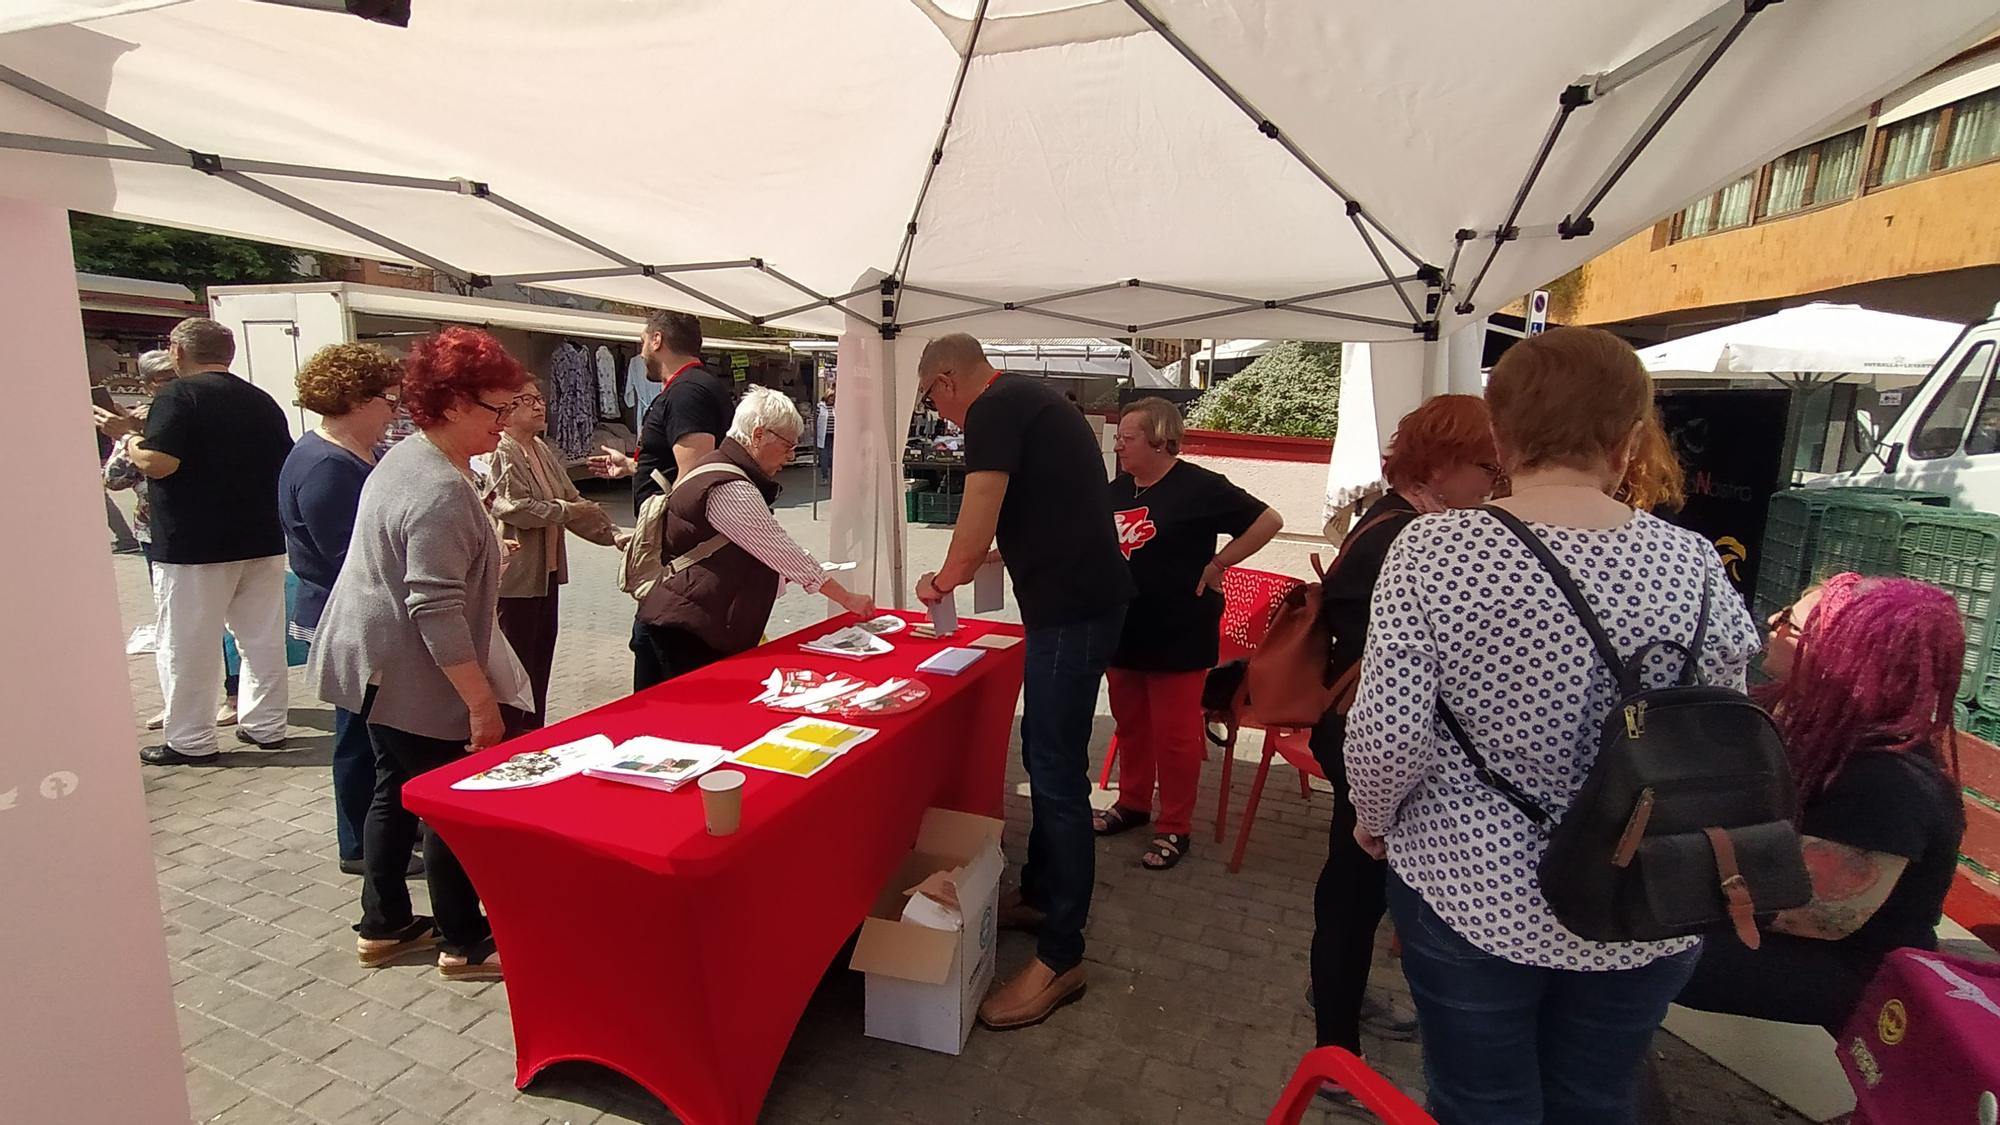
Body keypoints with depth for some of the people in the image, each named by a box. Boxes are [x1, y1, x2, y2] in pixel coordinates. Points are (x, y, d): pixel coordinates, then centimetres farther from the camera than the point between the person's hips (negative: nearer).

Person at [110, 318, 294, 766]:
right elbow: (287, 468, 15)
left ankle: (190, 742, 11)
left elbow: (159, 463, -19)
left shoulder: (178, 395, -9)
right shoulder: (262, 401, 10)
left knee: (187, 647, 4)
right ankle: (266, 725, 18)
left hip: (193, 548, -6)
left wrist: (132, 446, 1)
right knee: (263, 640, 11)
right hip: (263, 542, 6)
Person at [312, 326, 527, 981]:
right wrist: (482, 701, -25)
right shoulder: (442, 491, -25)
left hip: (375, 664, 10)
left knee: (397, 791, 20)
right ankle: (464, 944, 18)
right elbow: (436, 610, -28)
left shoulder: (405, 457, 9)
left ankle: (384, 926, 34)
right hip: (411, 677, -10)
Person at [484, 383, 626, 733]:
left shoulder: (543, 451, 13)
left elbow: (572, 499, 14)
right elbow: (516, 508, -23)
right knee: (517, 668, 0)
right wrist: (568, 510, -11)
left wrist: (612, 533, 3)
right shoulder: (500, 453, -14)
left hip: (546, 572, 9)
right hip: (514, 576, -9)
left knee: (540, 663, 17)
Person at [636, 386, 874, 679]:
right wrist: (848, 599, -13)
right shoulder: (729, 490, -19)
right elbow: (781, 552, -19)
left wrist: (786, 572, 8)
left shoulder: (720, 469, 14)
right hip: (689, 632, -10)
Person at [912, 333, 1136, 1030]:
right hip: (1079, 598, 10)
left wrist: (947, 578, 3)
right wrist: (975, 561, 24)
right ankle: (1039, 895, 36)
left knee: (1058, 776, -4)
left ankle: (1061, 958, 7)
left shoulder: (994, 409, -11)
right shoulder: (1031, 402, 19)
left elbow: (977, 522, -15)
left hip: (1073, 608, -10)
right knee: (1044, 759, 19)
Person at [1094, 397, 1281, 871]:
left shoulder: (1200, 487, -13)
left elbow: (1268, 521, -12)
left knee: (1175, 734, 4)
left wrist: (1216, 565, -12)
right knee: (1130, 725, 18)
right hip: (1123, 632, 7)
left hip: (1178, 637, -6)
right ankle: (1132, 804, 36)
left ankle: (1176, 828, 18)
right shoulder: (1117, 489, 7)